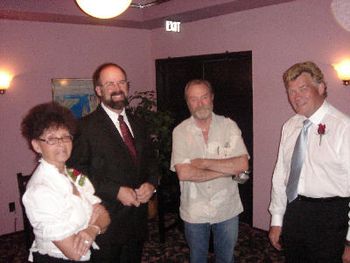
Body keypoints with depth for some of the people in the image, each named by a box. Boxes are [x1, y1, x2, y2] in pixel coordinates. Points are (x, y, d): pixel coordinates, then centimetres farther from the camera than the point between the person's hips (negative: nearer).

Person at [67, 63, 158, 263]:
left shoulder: (138, 124, 10)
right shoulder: (86, 127, -11)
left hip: (138, 219, 6)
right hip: (106, 222, -6)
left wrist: (151, 184, -4)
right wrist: (116, 191, -20)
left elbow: (150, 161, 15)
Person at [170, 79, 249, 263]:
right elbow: (183, 173, -20)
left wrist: (204, 163, -20)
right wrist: (226, 169, -18)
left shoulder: (228, 126, -7)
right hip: (194, 211, 0)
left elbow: (243, 165, -16)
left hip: (227, 208, 1)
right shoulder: (180, 131, -9)